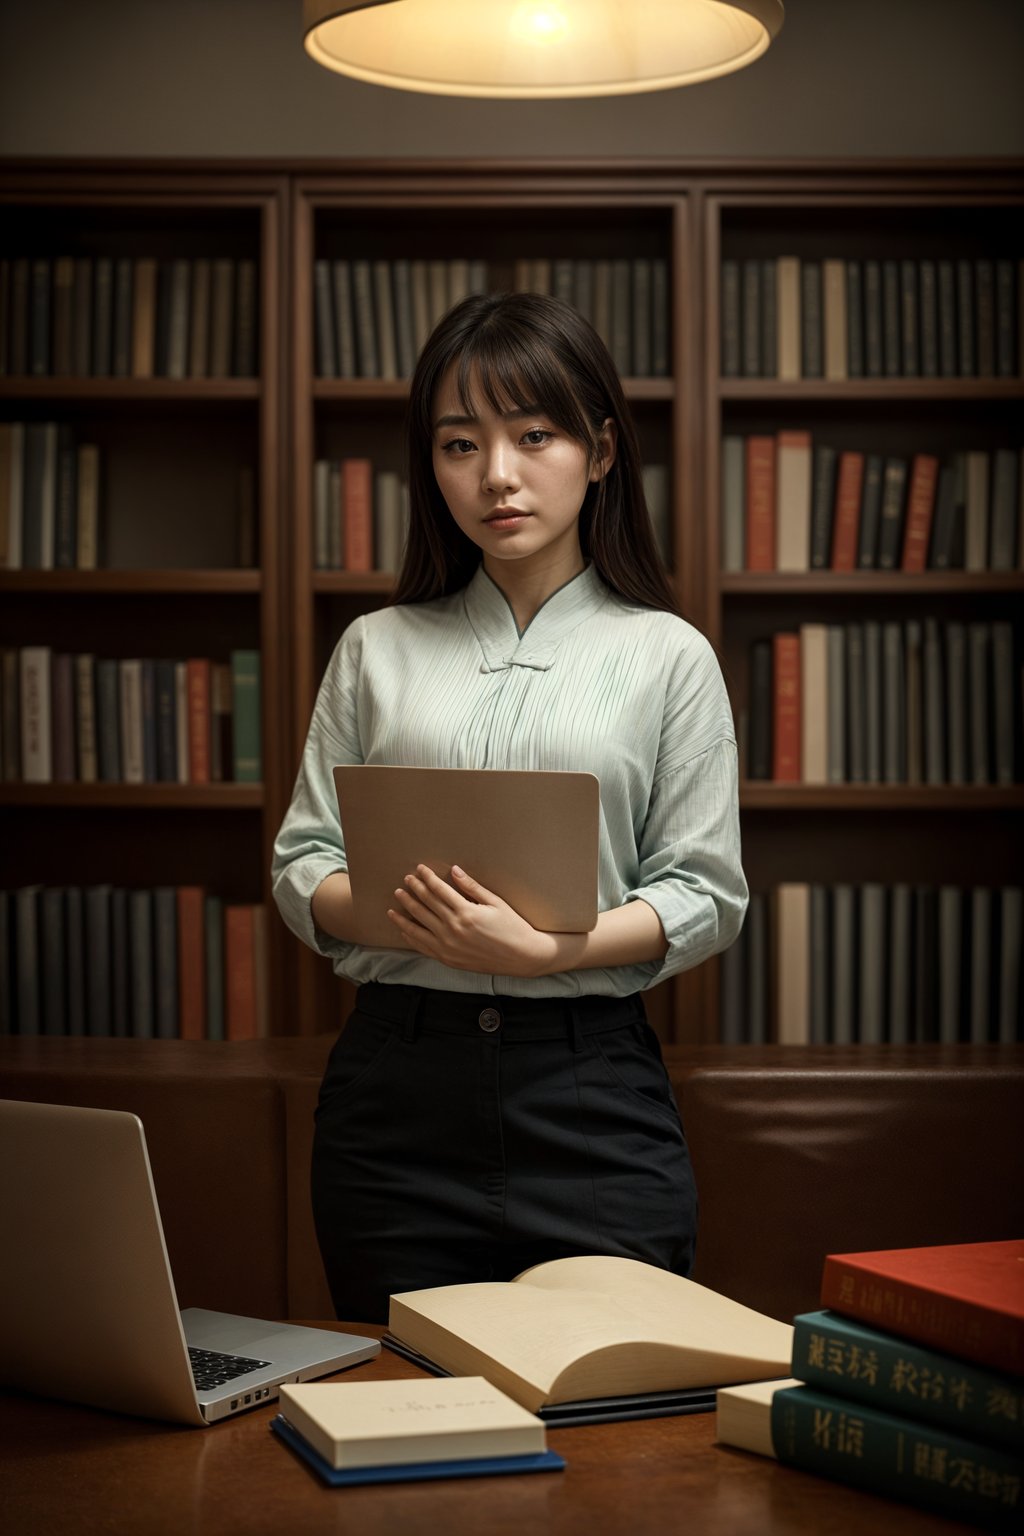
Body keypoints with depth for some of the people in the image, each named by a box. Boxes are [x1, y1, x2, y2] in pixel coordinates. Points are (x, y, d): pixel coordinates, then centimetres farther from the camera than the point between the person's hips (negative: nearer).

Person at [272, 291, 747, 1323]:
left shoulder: (668, 656, 5)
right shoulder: (376, 649, 12)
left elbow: (704, 894, 1)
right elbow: (301, 865, 9)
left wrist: (545, 948, -15)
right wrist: (393, 912, -12)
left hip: (589, 1077, -1)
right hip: (397, 1076, 2)